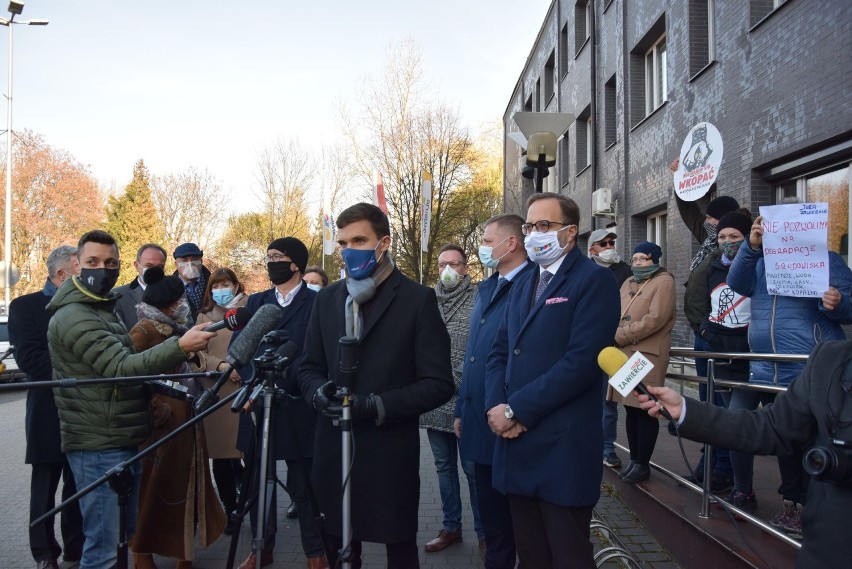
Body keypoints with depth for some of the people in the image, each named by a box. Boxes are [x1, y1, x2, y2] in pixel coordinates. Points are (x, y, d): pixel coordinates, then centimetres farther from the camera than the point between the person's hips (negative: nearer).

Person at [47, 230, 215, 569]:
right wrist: (180, 346, -38)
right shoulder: (73, 317, -17)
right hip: (98, 447, -10)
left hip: (124, 440, 10)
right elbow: (121, 368, -28)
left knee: (128, 536, 18)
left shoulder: (106, 307, 15)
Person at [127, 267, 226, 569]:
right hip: (161, 423, -8)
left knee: (184, 484, 15)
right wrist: (159, 411, -20)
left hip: (185, 420, 9)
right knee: (155, 488, 2)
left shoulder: (175, 328, 12)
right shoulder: (143, 332, -14)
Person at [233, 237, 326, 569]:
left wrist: (284, 378, -22)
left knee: (303, 486, 5)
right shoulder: (256, 302, 14)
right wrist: (254, 380, -15)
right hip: (256, 405, 5)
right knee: (258, 482, 13)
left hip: (298, 408, -4)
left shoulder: (318, 303, -1)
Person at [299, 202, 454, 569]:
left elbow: (438, 384, -9)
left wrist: (377, 405, -20)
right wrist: (320, 392, -10)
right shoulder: (327, 298, 9)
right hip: (333, 449, 4)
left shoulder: (418, 299, -7)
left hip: (390, 451, -4)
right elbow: (309, 368, 13)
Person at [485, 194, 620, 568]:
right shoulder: (522, 285, 17)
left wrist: (516, 410, -16)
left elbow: (582, 361, -19)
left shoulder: (594, 280, -8)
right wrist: (497, 407, -5)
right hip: (517, 444, 7)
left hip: (563, 448, -7)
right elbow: (500, 353, 14)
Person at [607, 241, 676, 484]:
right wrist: (614, 336, -5)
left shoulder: (663, 281, -3)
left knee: (645, 411, -1)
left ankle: (642, 464, 9)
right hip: (624, 354, 7)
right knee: (630, 408, 11)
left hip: (648, 355, -7)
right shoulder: (628, 283, 21)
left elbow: (655, 319, -15)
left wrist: (620, 335, -13)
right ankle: (633, 459, 21)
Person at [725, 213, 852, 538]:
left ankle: (796, 505, 19)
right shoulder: (759, 263, 14)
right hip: (762, 371, 5)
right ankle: (743, 492, 24)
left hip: (807, 375, -5)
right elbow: (736, 283, -6)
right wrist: (752, 247, -17)